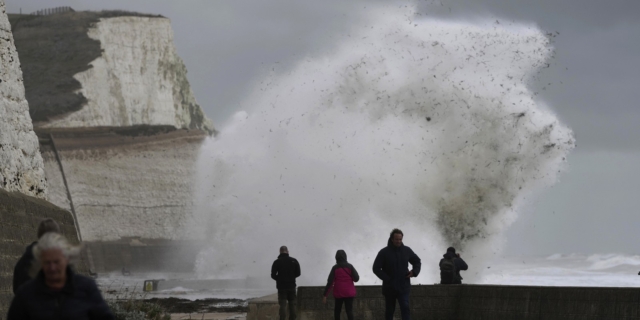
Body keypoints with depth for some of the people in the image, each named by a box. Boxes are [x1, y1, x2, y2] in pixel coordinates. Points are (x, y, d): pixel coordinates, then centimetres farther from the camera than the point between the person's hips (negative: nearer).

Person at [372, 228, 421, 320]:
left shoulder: (407, 250, 3)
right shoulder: (384, 252, -5)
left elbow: (417, 262, 18)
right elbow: (376, 268, -5)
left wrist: (414, 271, -1)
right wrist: (386, 278, -14)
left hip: (403, 287, 0)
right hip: (389, 288, 0)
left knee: (405, 308, -16)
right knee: (389, 311, 10)